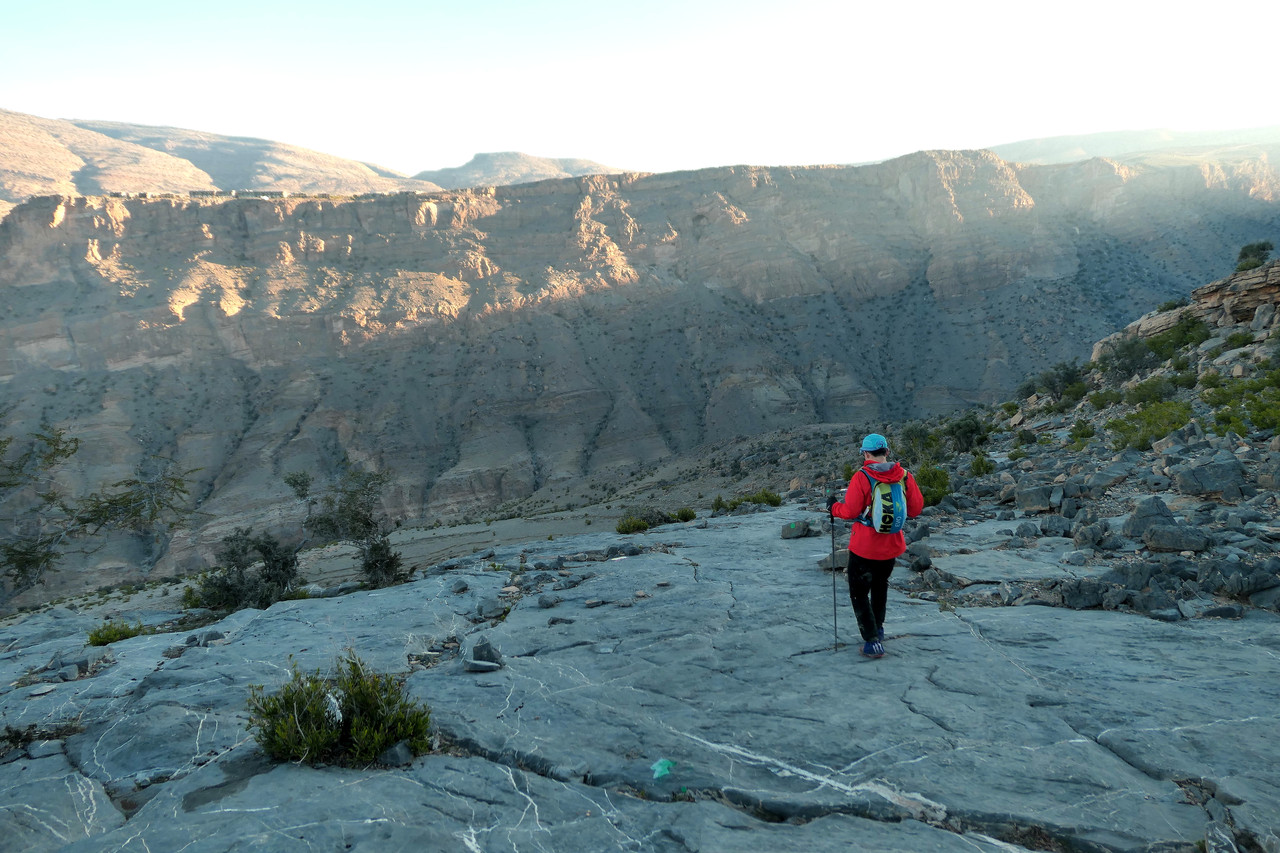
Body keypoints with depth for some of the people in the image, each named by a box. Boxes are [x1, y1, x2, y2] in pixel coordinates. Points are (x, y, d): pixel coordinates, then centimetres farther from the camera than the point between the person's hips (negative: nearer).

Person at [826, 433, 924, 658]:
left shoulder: (861, 478, -19)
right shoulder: (904, 475, -6)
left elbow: (850, 511, -18)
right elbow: (916, 508, 0)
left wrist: (833, 507, 1)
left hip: (864, 548, -5)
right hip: (891, 546, 6)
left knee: (859, 593, 8)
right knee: (880, 585, 28)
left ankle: (873, 641, 2)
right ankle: (878, 627, 43)